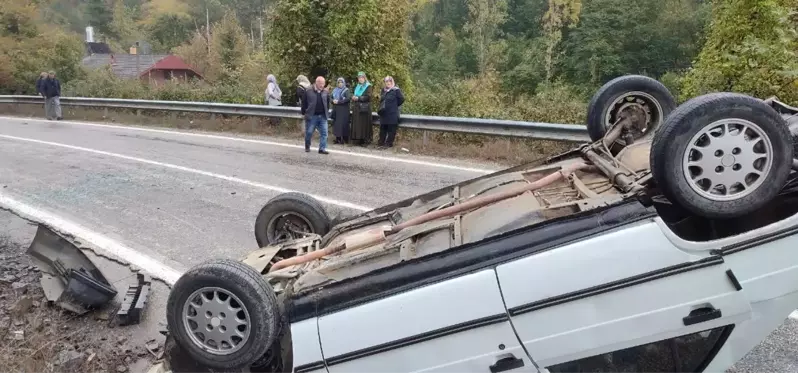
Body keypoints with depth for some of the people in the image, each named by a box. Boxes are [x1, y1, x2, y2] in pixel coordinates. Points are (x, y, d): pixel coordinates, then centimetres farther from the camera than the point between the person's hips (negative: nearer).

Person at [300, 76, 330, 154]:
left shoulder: (325, 92, 6)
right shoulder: (309, 92, -3)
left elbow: (328, 102, 15)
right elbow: (304, 103, 1)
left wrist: (327, 112, 9)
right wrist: (303, 113, 2)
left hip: (323, 116, 3)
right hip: (312, 116, -3)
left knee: (324, 133, -3)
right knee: (309, 132, 7)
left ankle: (322, 149, 1)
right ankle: (307, 147, 27)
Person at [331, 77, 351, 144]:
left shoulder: (346, 90, -1)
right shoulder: (335, 90, 16)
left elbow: (348, 99, -15)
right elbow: (331, 97, 18)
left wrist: (338, 101, -17)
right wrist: (333, 100, -6)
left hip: (343, 110, -6)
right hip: (336, 109, 6)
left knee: (343, 123, -9)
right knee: (336, 123, 2)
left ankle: (344, 139, -5)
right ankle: (338, 138, 7)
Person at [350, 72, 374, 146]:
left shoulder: (368, 86, -1)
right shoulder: (357, 86, 19)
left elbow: (368, 96, -12)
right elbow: (354, 95, 25)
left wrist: (358, 98, -14)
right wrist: (353, 97, 2)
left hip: (364, 108, -6)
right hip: (357, 108, 6)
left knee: (364, 123, -8)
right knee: (357, 124, 1)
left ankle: (365, 140, -6)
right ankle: (358, 139, 4)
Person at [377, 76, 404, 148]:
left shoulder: (396, 90, -7)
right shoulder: (384, 90, 14)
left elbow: (401, 99, -5)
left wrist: (395, 105, 1)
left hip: (392, 114, -6)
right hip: (384, 113, 6)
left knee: (391, 129, -2)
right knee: (383, 128, 9)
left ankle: (389, 143, 4)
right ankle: (381, 142, 16)